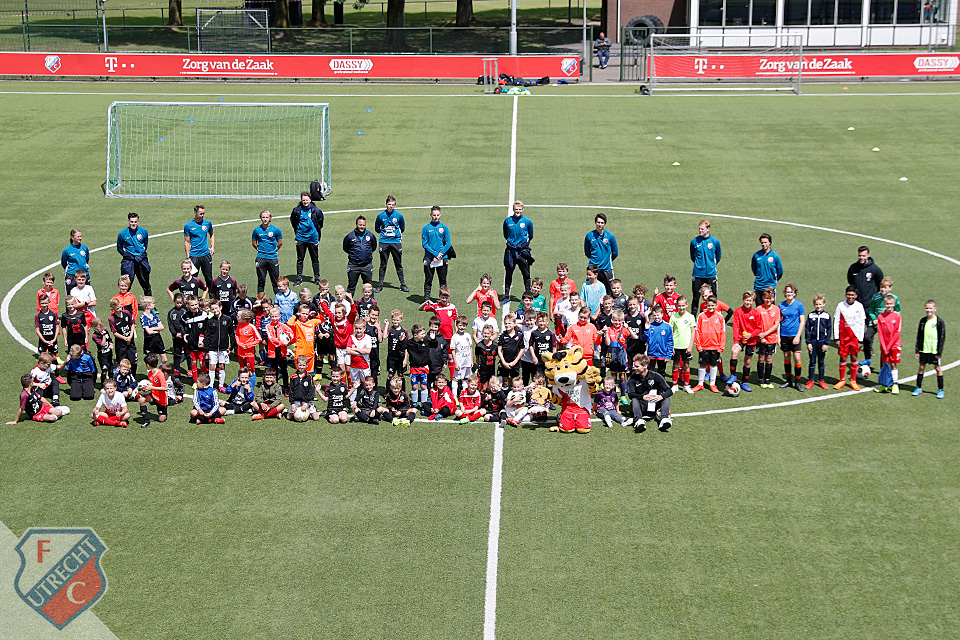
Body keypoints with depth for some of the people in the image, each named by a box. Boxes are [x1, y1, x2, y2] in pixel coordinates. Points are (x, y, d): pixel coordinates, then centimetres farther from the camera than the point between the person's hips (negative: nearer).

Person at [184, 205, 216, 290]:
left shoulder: (208, 223, 4)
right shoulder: (188, 226, -4)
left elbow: (211, 235, 22)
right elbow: (187, 242, -2)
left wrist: (213, 246, 6)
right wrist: (188, 258, -7)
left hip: (206, 254, 3)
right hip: (194, 256, -3)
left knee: (209, 279, 8)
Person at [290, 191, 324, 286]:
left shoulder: (316, 210, -7)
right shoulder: (297, 210, -6)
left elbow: (320, 221, 11)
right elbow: (293, 221, 13)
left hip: (313, 238, 0)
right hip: (300, 238, 0)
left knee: (315, 259, 8)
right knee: (300, 259, 5)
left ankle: (317, 278, 19)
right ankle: (299, 278, 12)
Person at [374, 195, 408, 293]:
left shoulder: (399, 215, -2)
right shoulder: (381, 215, -1)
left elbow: (402, 228, 15)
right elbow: (377, 228, 14)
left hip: (396, 242, 0)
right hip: (384, 242, 0)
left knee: (399, 264, 6)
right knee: (383, 265, 4)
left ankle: (403, 285, 13)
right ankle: (380, 285, 10)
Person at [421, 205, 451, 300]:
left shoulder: (444, 227, 4)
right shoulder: (426, 228, 1)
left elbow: (448, 244, 3)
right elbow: (424, 244, -2)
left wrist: (441, 254, -11)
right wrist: (435, 254, -11)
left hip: (443, 258, 1)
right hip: (429, 258, -1)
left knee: (443, 280, 6)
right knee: (428, 280, 2)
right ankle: (427, 299, 8)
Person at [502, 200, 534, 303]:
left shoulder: (527, 221, -2)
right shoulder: (508, 221, 1)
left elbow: (531, 236, 12)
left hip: (523, 250, -1)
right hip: (510, 250, 1)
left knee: (526, 275, 0)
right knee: (508, 274, 5)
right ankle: (506, 297, 11)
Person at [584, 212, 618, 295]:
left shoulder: (610, 236, -2)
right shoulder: (589, 235, 1)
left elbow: (615, 253, 8)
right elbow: (587, 252, 13)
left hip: (607, 269, -1)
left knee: (610, 292, -2)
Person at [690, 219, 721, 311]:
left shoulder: (715, 241, -2)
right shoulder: (694, 241, -1)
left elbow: (718, 258, 12)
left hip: (711, 275, 0)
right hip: (698, 274, 0)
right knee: (696, 298, 4)